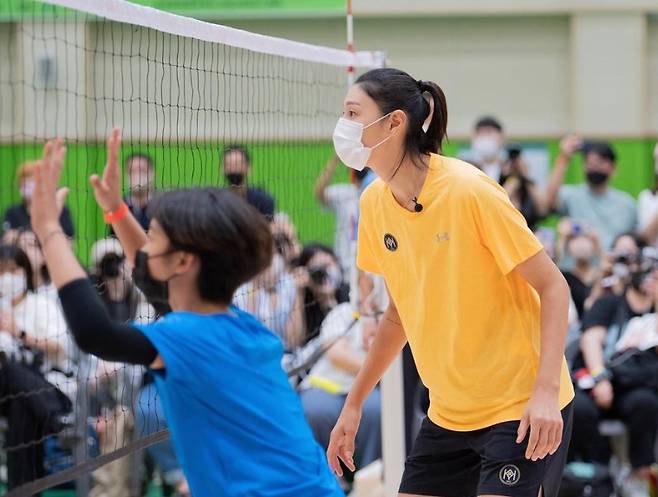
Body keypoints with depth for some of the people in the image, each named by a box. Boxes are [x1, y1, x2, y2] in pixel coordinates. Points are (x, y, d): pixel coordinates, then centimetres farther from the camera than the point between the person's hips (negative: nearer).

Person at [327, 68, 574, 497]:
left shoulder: (469, 190, -17)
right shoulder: (375, 204, 2)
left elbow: (553, 287, -14)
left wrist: (545, 390, -25)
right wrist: (354, 404, 17)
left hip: (524, 410, -7)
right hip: (447, 415, 7)